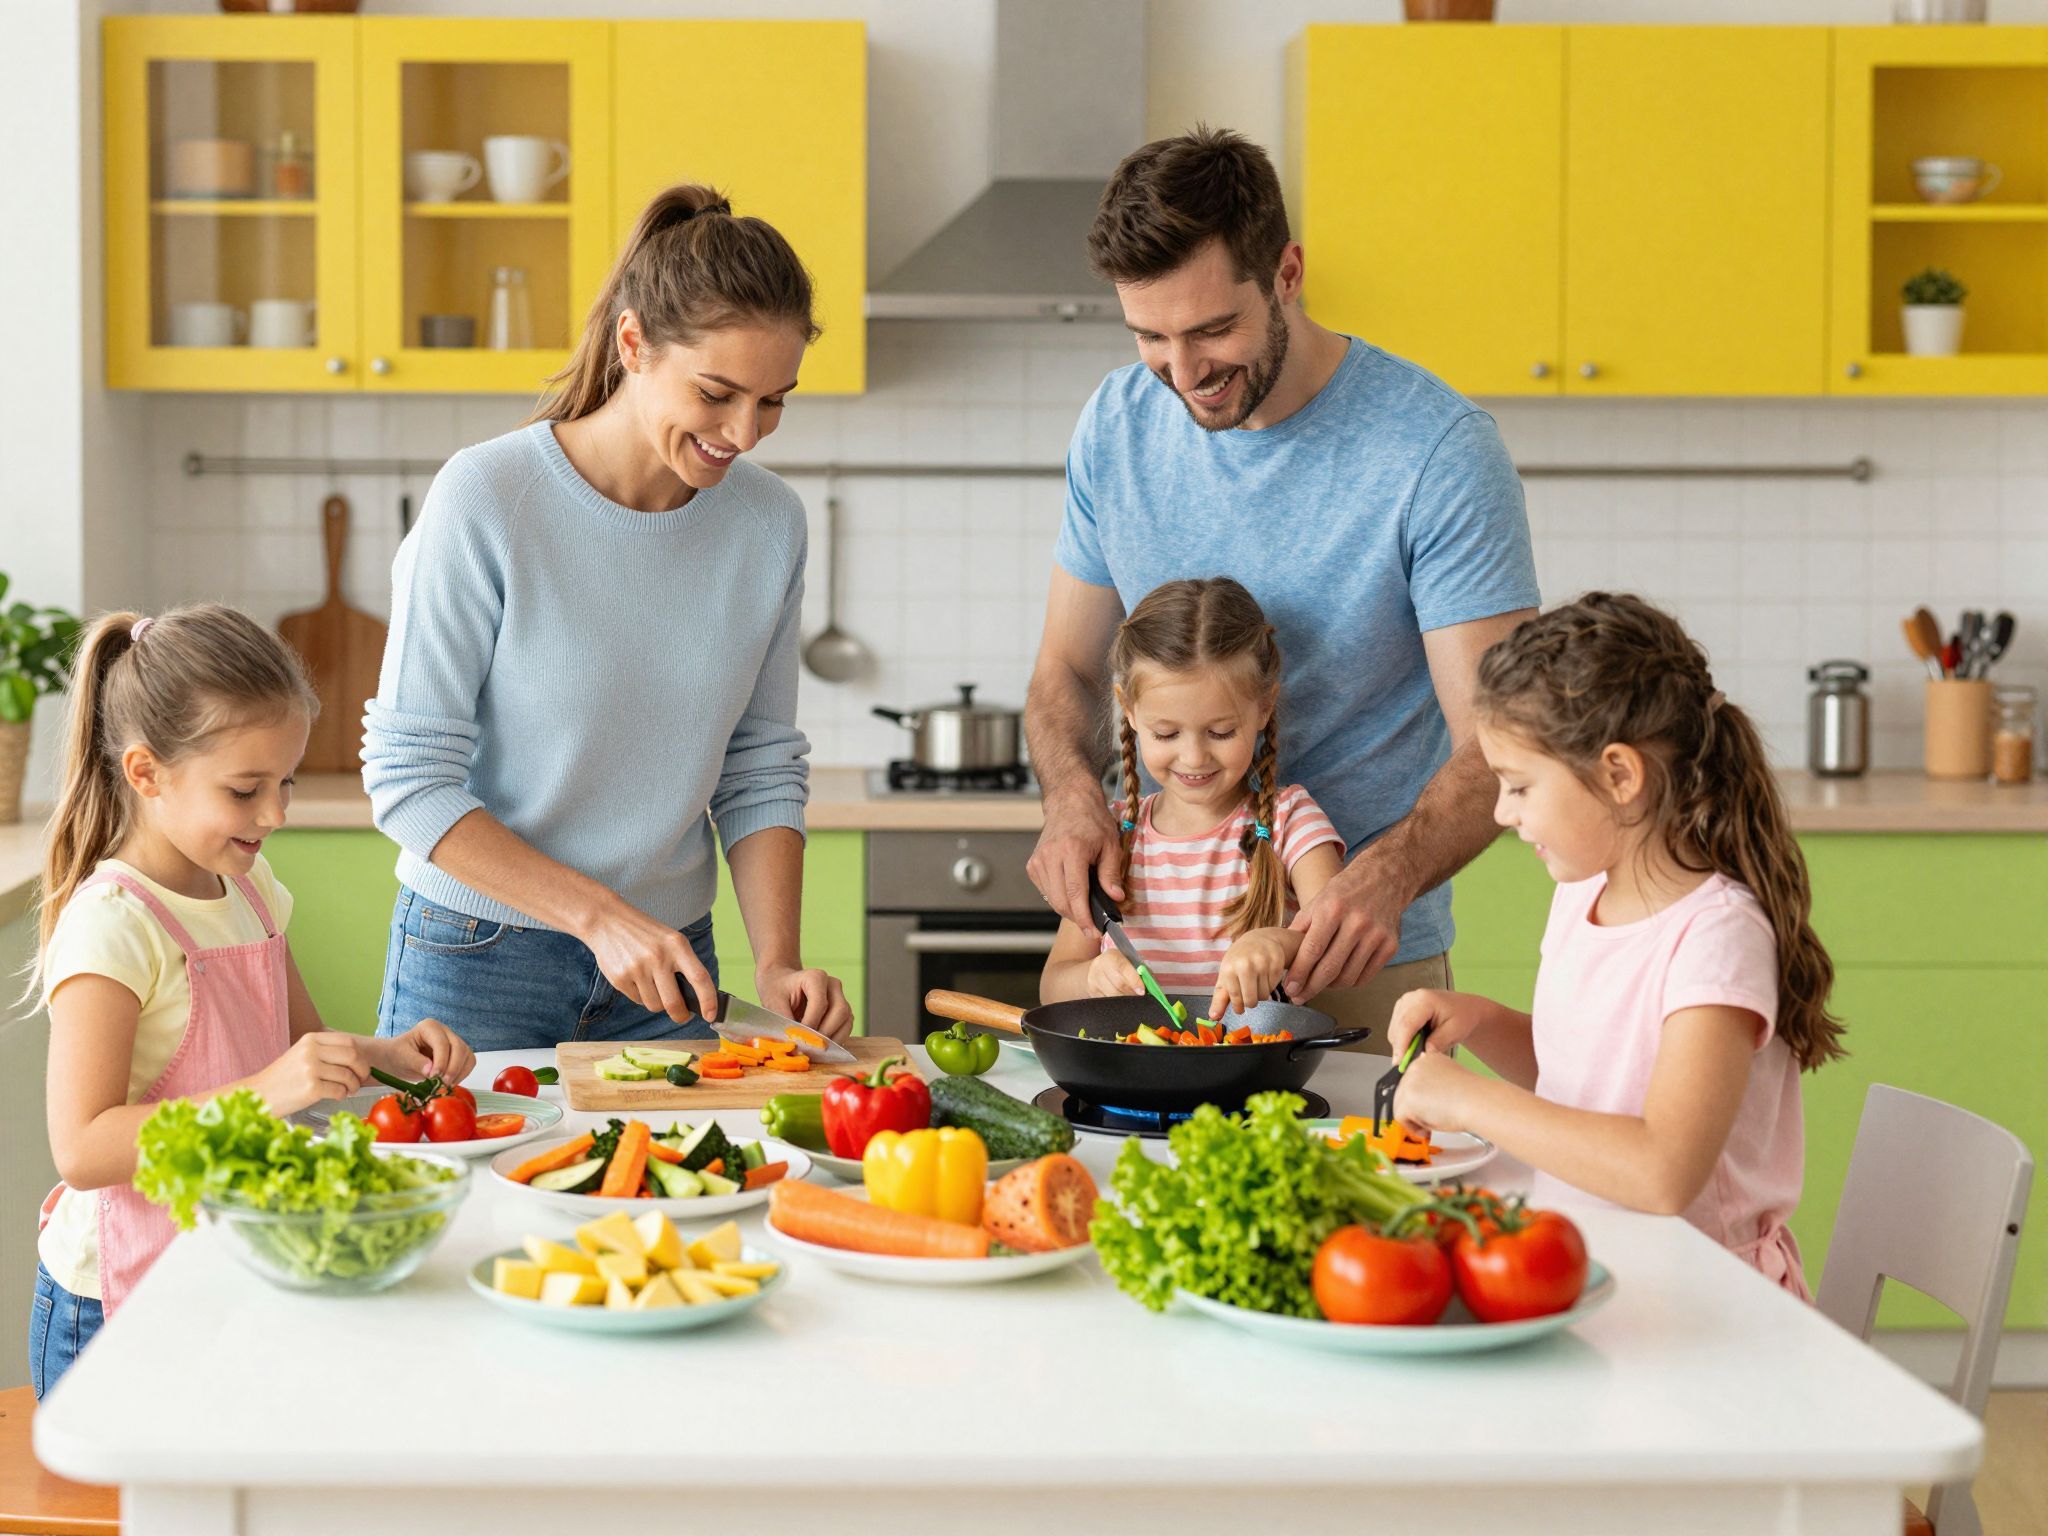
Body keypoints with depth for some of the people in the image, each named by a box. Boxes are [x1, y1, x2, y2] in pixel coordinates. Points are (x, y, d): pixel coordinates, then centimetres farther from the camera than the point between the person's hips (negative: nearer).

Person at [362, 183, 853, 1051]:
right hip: (478, 965, -3)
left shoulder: (770, 523, -3)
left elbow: (761, 774, 4)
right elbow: (409, 781, -16)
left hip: (666, 969, 4)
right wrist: (599, 915, -21)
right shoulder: (486, 498, -16)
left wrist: (775, 962, -10)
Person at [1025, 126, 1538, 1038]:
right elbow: (1066, 670, 9)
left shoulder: (1439, 449, -16)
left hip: (1356, 964, -3)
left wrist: (1385, 878, -38)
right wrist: (1072, 796, -14)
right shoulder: (1117, 426, -1)